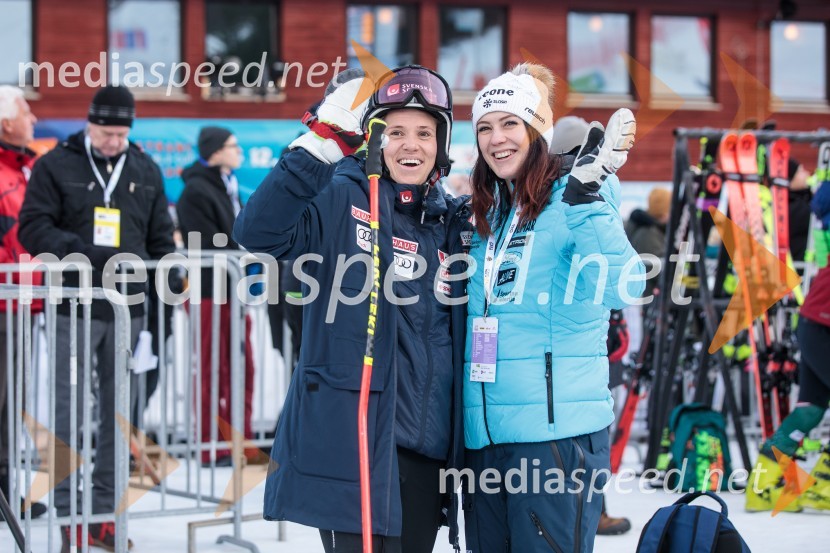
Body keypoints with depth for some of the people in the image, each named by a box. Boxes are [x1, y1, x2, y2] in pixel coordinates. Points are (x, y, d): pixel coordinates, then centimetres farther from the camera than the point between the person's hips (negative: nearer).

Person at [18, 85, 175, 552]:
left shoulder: (146, 171, 12)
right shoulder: (57, 166, 0)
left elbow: (161, 238, 17)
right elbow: (33, 228, -5)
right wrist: (82, 251, -20)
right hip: (75, 307, -4)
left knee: (119, 411, 8)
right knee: (70, 410, -3)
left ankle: (104, 511, 16)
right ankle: (69, 513, 4)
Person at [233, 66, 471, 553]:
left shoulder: (453, 223, 14)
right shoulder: (343, 199, -3)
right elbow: (259, 232, -20)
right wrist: (321, 144, -25)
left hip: (427, 449, 6)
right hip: (353, 440, -6)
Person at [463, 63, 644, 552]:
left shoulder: (571, 199, -4)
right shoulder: (486, 214, 16)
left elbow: (619, 290, -20)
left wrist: (586, 198, -28)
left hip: (557, 433, -7)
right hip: (483, 436, 7)